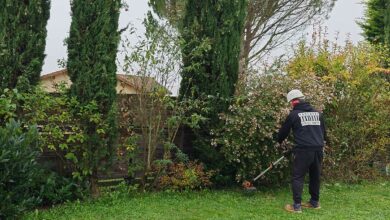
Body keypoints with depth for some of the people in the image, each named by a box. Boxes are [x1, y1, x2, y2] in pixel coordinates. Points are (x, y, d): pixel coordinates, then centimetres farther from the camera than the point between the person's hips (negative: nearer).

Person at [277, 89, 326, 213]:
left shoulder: (294, 114, -2)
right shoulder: (317, 113, 15)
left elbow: (284, 131, 8)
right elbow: (323, 131, 21)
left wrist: (279, 141, 27)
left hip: (303, 150, -6)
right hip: (318, 149, 6)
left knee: (298, 177, 0)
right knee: (315, 176, 17)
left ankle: (297, 205, -4)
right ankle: (315, 202, 25)